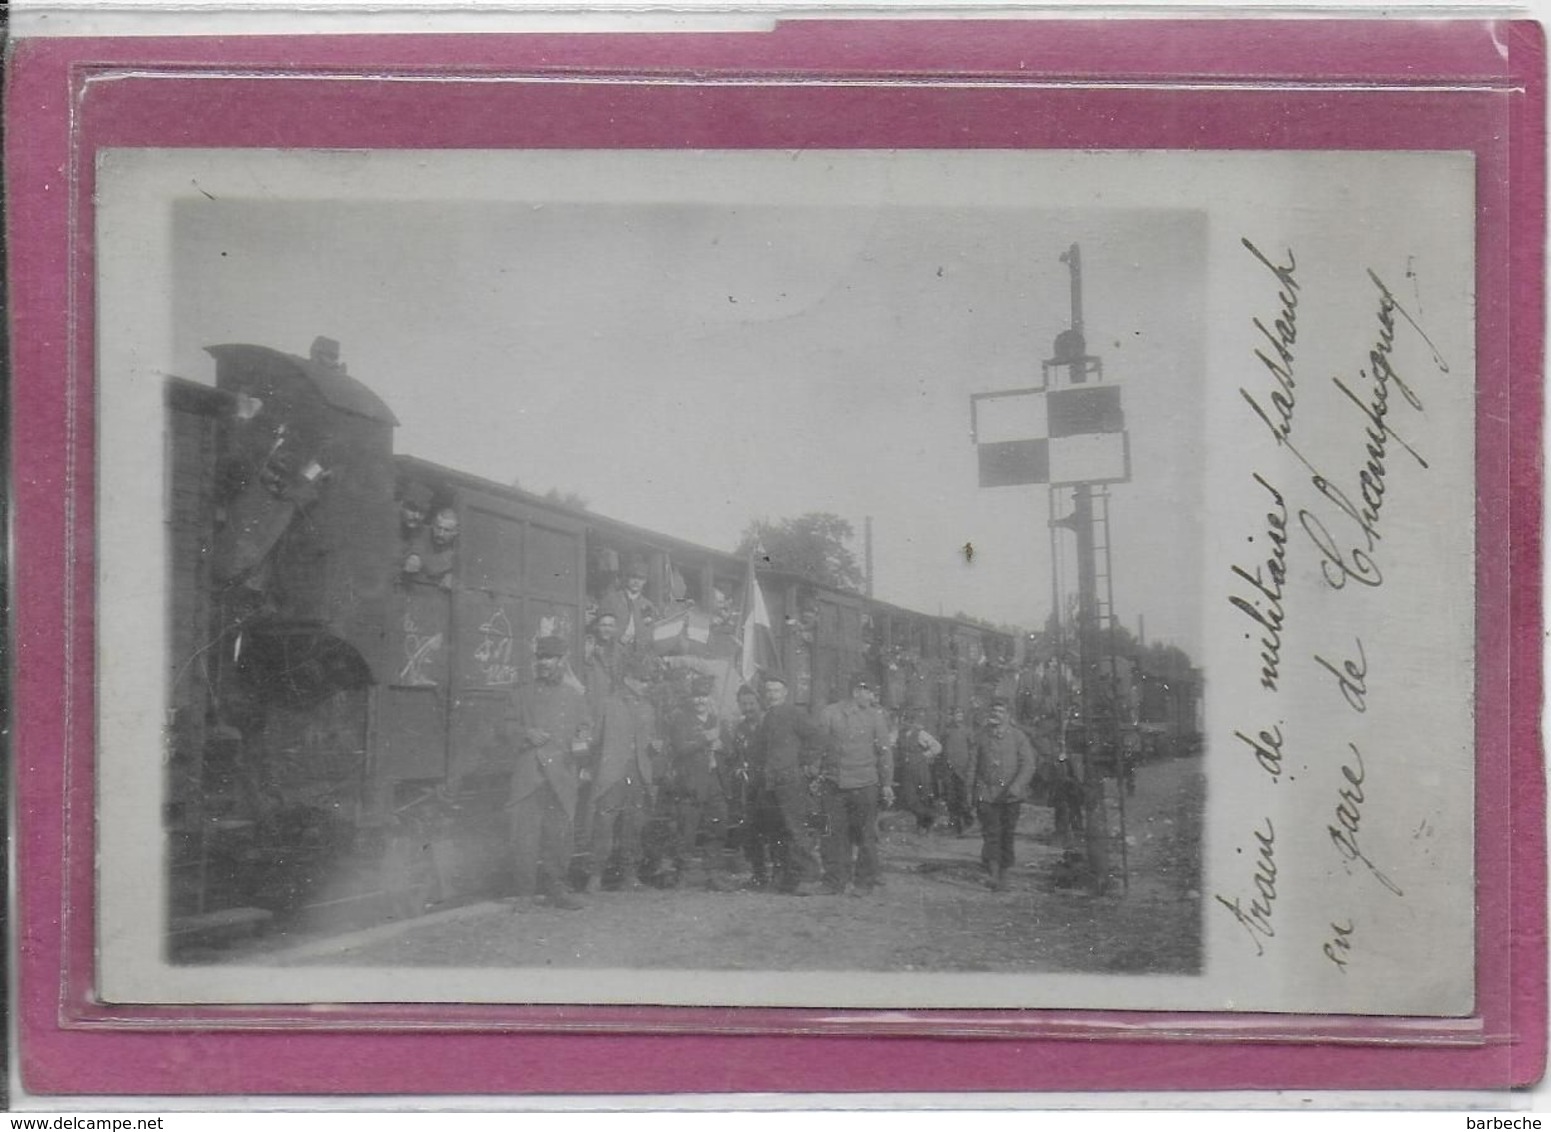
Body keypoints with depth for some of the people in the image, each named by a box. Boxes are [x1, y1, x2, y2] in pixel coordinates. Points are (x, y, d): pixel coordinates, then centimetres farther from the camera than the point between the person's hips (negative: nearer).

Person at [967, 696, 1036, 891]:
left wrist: (1017, 785, -18)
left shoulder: (1018, 737, 3)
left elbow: (1028, 765, -3)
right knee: (990, 834, -12)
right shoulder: (981, 736, 6)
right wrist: (971, 791, 7)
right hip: (986, 793, 0)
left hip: (1010, 795, 0)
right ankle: (992, 873, -20)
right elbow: (973, 765, 11)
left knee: (1007, 835, 5)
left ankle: (1003, 874, 16)